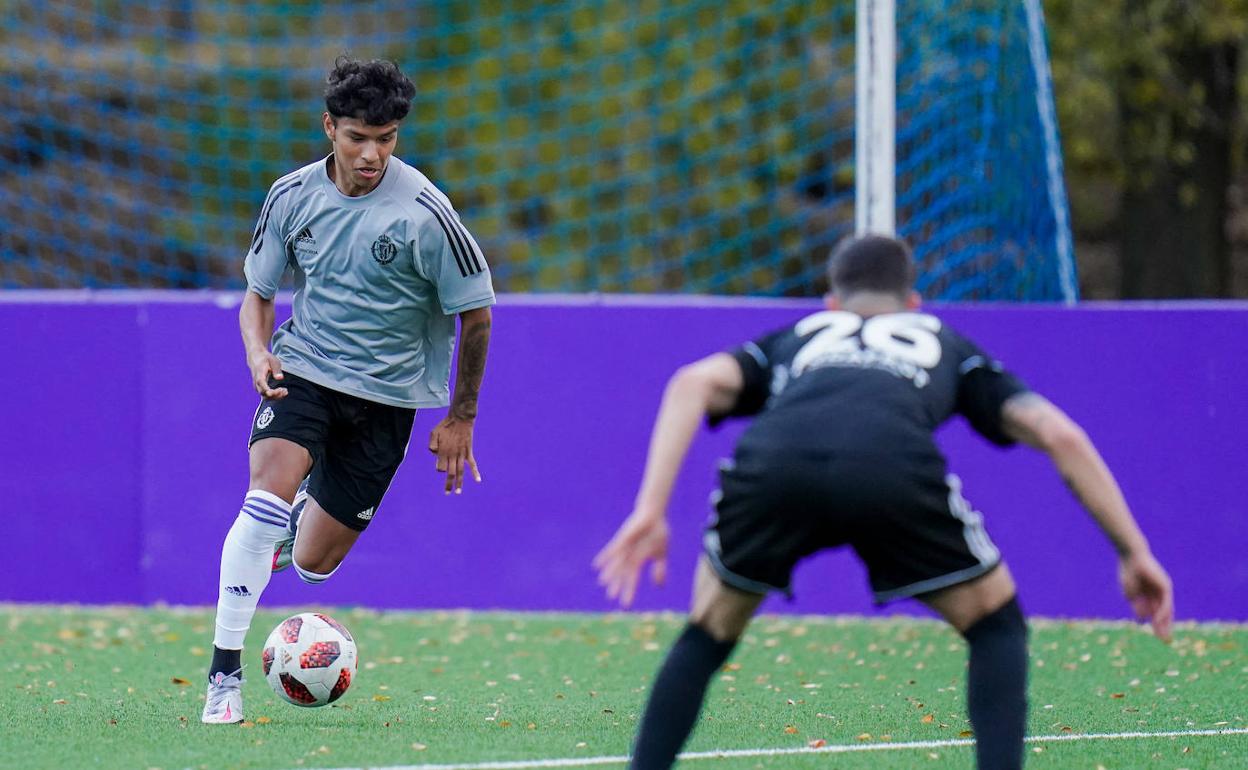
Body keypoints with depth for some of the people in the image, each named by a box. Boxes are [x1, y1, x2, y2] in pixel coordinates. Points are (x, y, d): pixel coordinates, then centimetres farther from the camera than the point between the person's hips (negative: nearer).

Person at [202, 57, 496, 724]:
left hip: (385, 393, -1)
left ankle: (311, 514, 41)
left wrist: (460, 417, 0)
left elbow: (474, 312, -4)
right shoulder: (293, 197, -5)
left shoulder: (423, 212, -16)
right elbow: (258, 292, 9)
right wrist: (257, 350, -12)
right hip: (303, 369, 1)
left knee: (312, 564, 2)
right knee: (267, 495, -27)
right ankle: (224, 672, -21)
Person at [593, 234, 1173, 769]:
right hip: (894, 468, -1)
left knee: (710, 632, 28)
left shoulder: (793, 339, 41)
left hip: (773, 461, 1)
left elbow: (695, 383, 19)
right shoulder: (946, 344, 40)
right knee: (995, 624, 23)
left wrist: (650, 511, 12)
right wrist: (1133, 550, 32)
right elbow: (1060, 435, 28)